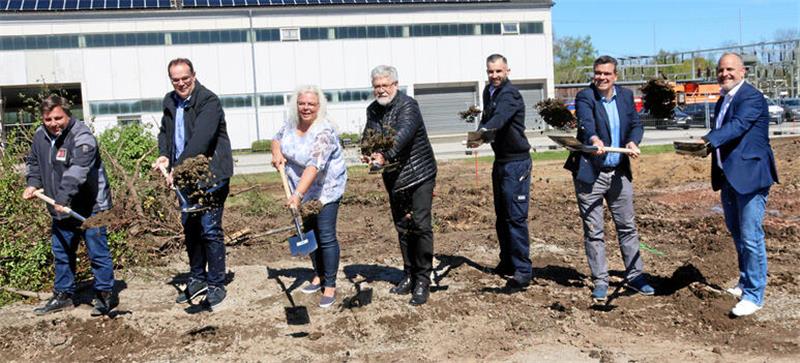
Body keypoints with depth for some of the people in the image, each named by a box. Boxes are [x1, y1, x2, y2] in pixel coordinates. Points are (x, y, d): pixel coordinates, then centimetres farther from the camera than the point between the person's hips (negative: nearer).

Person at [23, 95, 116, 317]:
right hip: (60, 209, 8)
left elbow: (76, 172, -33)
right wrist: (33, 183, 5)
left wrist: (63, 199, -42)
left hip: (90, 208, -8)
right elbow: (34, 163, 22)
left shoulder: (83, 138, -20)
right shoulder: (40, 136, 5)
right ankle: (63, 295, 31)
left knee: (98, 253, -1)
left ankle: (104, 294, 13)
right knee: (61, 254, 17)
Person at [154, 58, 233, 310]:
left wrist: (178, 167, -30)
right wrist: (164, 155, 3)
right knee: (190, 230, 14)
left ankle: (216, 284, 6)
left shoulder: (209, 101, -15)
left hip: (210, 176, -7)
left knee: (210, 230, -5)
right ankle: (197, 280, 27)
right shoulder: (170, 102, 10)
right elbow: (164, 131, 23)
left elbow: (200, 139, -26)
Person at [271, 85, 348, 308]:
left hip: (326, 188, -7)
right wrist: (277, 153, -6)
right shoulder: (291, 124, -2)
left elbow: (315, 165, -37)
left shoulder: (323, 131, -26)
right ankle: (319, 275, 31)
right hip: (302, 188, 7)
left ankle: (330, 286, 4)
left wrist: (298, 194, -46)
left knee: (326, 236, -7)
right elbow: (277, 138, 18)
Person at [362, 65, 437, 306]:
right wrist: (369, 154, -27)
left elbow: (403, 134, -31)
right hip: (394, 179, 7)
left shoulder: (408, 106, -14)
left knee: (421, 225, -9)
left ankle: (423, 281, -1)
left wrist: (385, 156, -46)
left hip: (419, 174, -6)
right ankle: (409, 276, 25)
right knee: (402, 228, 13)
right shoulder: (373, 110, 8)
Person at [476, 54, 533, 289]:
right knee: (501, 215, 14)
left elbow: (500, 118, -34)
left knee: (516, 217, -11)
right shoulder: (489, 91, 13)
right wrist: (481, 131, -2)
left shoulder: (510, 94, -14)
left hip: (516, 161, -9)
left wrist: (484, 131, -51)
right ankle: (507, 262, 26)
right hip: (500, 160, 9)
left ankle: (523, 270, -7)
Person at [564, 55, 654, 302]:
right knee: (593, 232, 3)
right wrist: (594, 140, -48)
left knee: (627, 226, 13)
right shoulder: (585, 97, -9)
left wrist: (633, 142, -20)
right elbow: (586, 123, -27)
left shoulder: (626, 96, 8)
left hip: (619, 173, 5)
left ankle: (634, 276, 26)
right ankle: (600, 281, 14)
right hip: (590, 174, -4)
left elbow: (636, 124, 2)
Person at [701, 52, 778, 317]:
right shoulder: (723, 101, 16)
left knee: (751, 236, -8)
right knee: (737, 233, 20)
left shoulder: (752, 97, -13)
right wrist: (703, 145, 1)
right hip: (729, 177, 10)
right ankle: (745, 282, 36)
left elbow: (738, 125, -29)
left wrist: (708, 140, -41)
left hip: (750, 175, -9)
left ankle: (754, 294, 1)